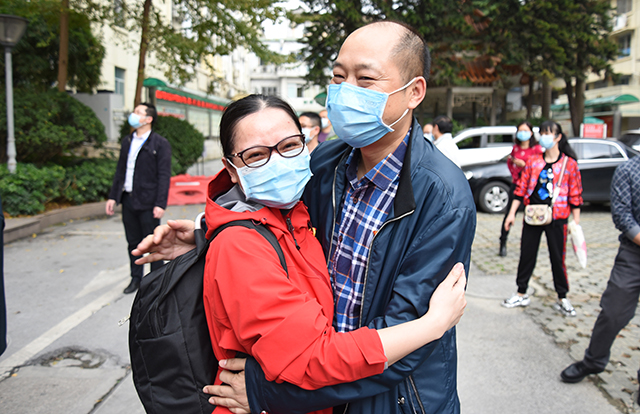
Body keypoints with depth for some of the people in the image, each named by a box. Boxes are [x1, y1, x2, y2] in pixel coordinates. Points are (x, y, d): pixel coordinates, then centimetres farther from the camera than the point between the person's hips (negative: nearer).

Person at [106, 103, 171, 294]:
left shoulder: (160, 144, -6)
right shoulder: (127, 142, 14)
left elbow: (164, 175, -10)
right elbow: (120, 170, 17)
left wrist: (160, 204, -16)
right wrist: (113, 197, 11)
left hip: (148, 202, -6)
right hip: (128, 200, 6)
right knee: (133, 242, 14)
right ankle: (136, 278, 27)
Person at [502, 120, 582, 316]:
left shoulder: (569, 164, -1)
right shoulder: (533, 161, 6)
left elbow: (575, 195, 0)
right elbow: (521, 189, 6)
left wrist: (576, 222, -3)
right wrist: (512, 213, 2)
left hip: (557, 219, -2)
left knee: (558, 258, 5)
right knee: (526, 256, 8)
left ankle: (562, 299, 20)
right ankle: (522, 294, 22)